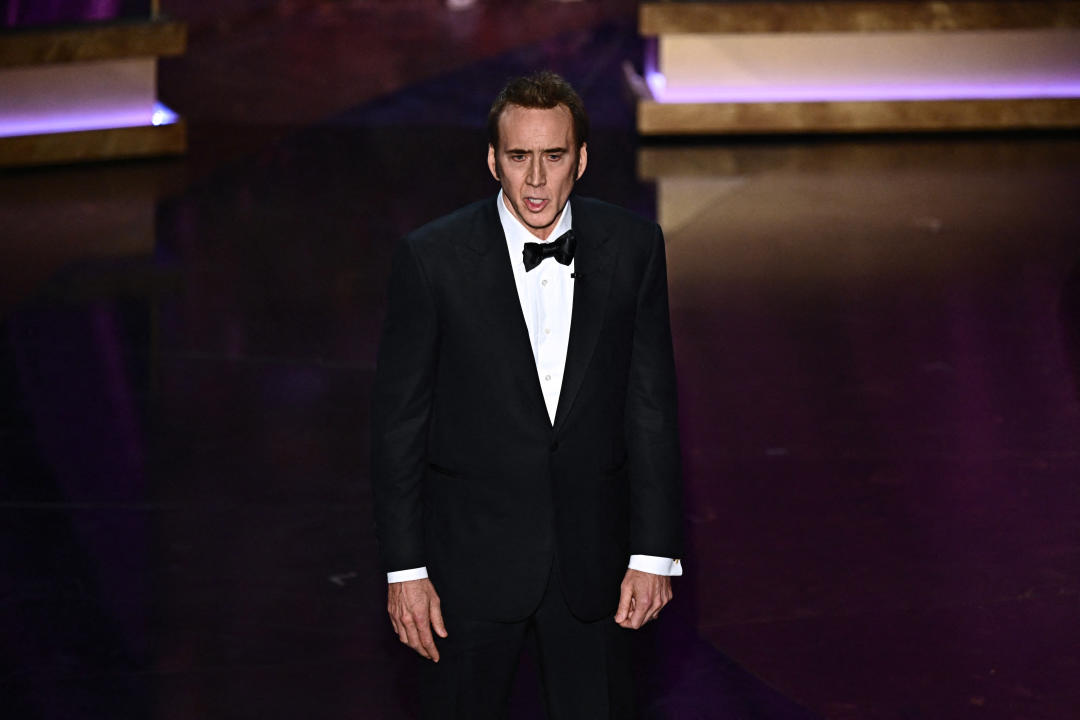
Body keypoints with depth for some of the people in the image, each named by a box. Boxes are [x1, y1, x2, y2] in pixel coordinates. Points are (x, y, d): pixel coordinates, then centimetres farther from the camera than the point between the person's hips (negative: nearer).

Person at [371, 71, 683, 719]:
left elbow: (652, 404, 1)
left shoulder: (632, 247, -3)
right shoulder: (433, 257, -9)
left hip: (592, 557, 2)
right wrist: (405, 569, -7)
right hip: (472, 559, -2)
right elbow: (398, 421, -5)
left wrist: (656, 551, -2)